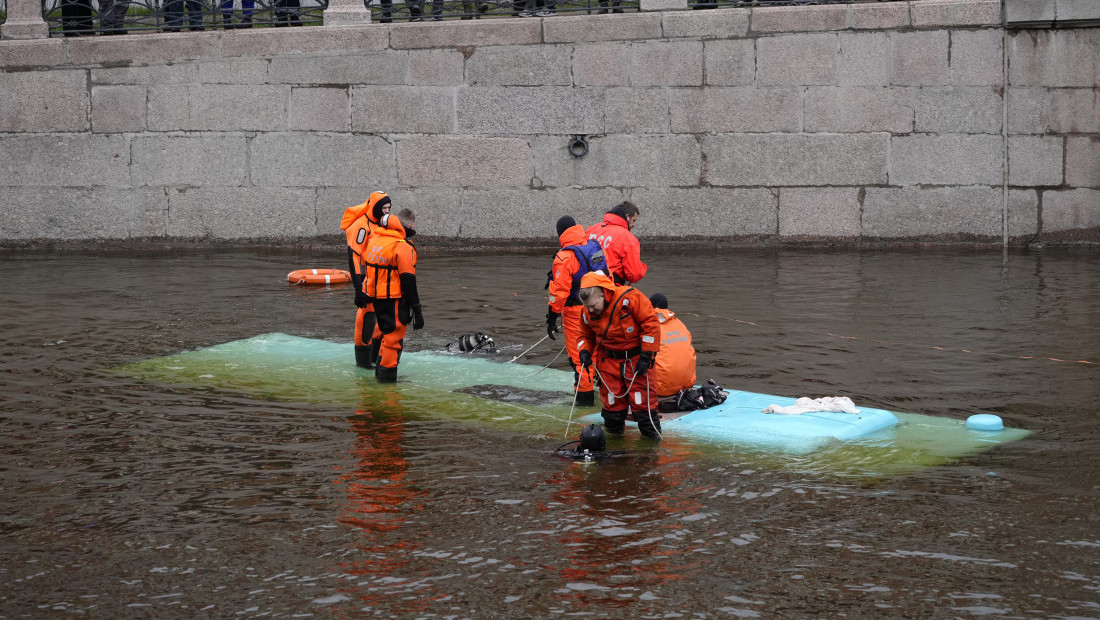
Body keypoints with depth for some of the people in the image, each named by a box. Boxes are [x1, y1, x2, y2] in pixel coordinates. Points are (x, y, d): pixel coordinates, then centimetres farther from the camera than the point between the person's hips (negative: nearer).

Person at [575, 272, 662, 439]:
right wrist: (585, 352, -6)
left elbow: (651, 324, -17)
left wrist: (646, 355, -17)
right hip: (609, 361, 4)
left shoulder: (629, 298, -21)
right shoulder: (587, 313, -3)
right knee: (611, 402, 3)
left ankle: (652, 431, 10)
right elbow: (586, 336, 17)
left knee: (643, 400, -7)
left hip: (636, 358, -4)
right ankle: (613, 426, 27)